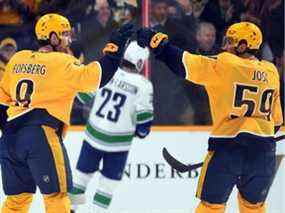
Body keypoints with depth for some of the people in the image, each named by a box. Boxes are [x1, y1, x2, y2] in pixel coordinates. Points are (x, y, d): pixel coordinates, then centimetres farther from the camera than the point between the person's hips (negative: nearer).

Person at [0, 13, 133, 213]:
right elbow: (94, 77, -14)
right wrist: (114, 47, -7)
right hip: (40, 135, -7)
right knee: (57, 195, -1)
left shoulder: (18, 58, 16)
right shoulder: (62, 62, -4)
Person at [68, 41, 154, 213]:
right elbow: (144, 116, -12)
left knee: (83, 172, 17)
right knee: (109, 180, 10)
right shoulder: (143, 85, -13)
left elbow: (85, 94, 3)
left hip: (94, 134, 3)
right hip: (118, 142, -3)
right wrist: (142, 131, 8)